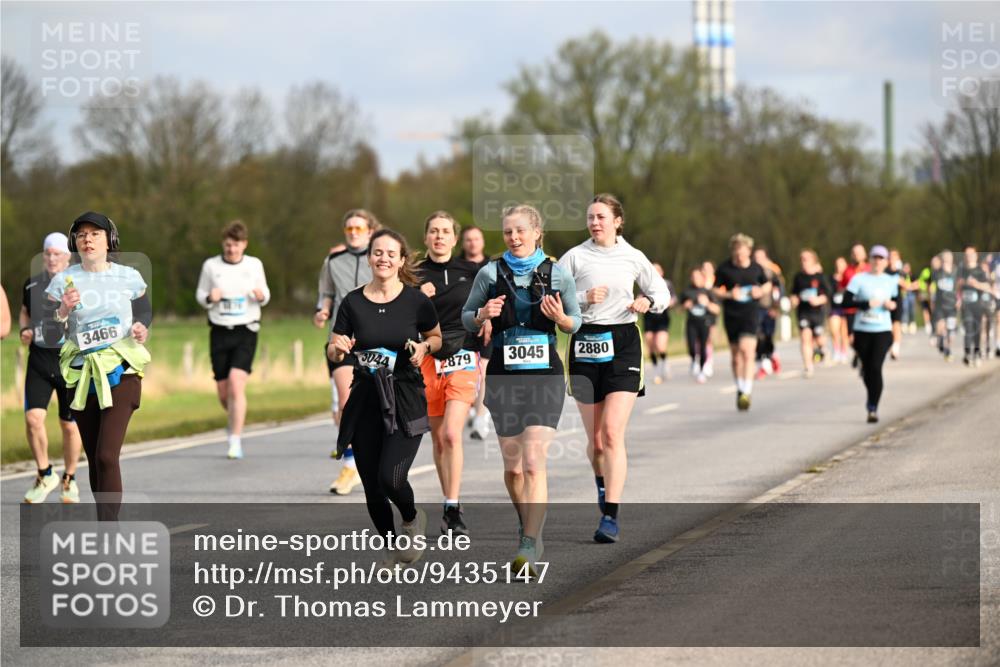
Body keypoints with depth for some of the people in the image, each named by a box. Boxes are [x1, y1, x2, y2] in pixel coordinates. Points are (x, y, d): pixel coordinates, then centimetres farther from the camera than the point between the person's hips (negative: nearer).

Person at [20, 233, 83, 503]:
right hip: (39, 362, 2)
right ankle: (45, 476, 7)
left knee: (70, 426, 5)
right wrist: (24, 330, 3)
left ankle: (69, 480, 26)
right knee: (33, 418, -13)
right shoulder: (32, 284, 6)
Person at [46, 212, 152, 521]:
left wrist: (141, 328, -3)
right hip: (82, 376, 2)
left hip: (121, 374, -2)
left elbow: (144, 312, 19)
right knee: (94, 458, 8)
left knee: (107, 456, -14)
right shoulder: (63, 281, 2)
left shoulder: (128, 277, 3)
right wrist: (63, 311, -18)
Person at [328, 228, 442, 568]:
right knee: (371, 486, 4)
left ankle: (412, 519, 16)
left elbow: (437, 338, 11)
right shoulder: (352, 303, 0)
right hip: (366, 399, 3)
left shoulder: (416, 301, -5)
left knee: (390, 477, -18)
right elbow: (332, 352, 7)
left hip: (406, 401, -3)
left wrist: (424, 347, -11)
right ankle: (393, 548, 26)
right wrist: (338, 347, -15)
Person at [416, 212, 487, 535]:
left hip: (463, 360, -2)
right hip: (428, 360, 2)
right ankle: (450, 506, 19)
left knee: (451, 434, -16)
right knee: (439, 438, 7)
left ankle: (453, 510, -16)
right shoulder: (415, 276, 4)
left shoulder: (471, 271, 4)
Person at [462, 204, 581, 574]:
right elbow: (467, 317, 11)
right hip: (503, 375, 2)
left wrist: (561, 318, -11)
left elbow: (575, 322, 12)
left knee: (534, 463, -14)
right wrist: (483, 315, -11)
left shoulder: (558, 275, 1)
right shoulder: (490, 273, 2)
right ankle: (529, 528, 34)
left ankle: (529, 546, -18)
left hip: (544, 375, -2)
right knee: (512, 465, 9)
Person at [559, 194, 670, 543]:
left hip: (623, 343, -1)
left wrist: (648, 302, -4)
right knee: (595, 438, 6)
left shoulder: (633, 257, 7)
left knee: (612, 433, -14)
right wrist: (584, 299, -15)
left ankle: (610, 515, -15)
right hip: (586, 342, 1)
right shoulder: (575, 257, 4)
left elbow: (662, 292, 17)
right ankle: (603, 484, 38)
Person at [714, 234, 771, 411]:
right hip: (730, 315, 2)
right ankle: (740, 389, 29)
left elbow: (767, 284, 16)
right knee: (735, 354, 11)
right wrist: (729, 295, -15)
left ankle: (747, 392, -18)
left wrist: (761, 291, -6)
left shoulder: (756, 268, 0)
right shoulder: (724, 268, -2)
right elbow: (716, 290, 4)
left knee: (747, 350, -18)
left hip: (750, 314, -2)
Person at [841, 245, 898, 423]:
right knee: (867, 368, 10)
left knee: (876, 367, -15)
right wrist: (867, 304, -19)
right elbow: (846, 301, -8)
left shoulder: (891, 281, 8)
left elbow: (896, 300, 19)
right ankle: (871, 398, 39)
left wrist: (893, 305, -4)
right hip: (862, 330, 0)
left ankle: (873, 408, -12)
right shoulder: (859, 279, -2)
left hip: (883, 330, 0)